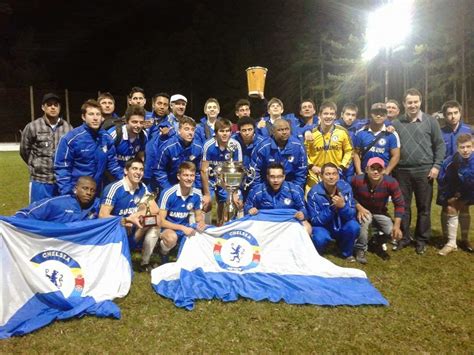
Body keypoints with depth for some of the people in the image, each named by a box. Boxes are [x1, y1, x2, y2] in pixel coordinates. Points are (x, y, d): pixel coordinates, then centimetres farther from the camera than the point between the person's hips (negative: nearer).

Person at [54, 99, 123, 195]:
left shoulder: (107, 138, 0)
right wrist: (66, 194, -19)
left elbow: (112, 163, 8)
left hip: (97, 191, 5)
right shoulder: (71, 138, -14)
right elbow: (62, 167, -12)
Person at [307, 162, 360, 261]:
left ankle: (347, 252, 4)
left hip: (341, 226, 3)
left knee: (354, 226, -26)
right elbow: (315, 220, -20)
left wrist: (342, 206, -35)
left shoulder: (346, 188, -13)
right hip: (322, 226, -3)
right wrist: (331, 208, -34)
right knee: (320, 238, -33)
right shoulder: (314, 193, -21)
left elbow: (351, 215, -13)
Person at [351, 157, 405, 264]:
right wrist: (359, 208, -27)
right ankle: (360, 250, -12)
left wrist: (397, 226, -20)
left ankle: (378, 242, 21)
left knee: (393, 233, -18)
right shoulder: (357, 180, -25)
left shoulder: (391, 182, -22)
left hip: (380, 213, 3)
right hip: (363, 211, -2)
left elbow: (399, 204, -14)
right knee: (365, 219, -36)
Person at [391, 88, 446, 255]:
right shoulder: (396, 123, 6)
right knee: (403, 206, 8)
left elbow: (440, 145, 2)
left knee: (424, 207, 7)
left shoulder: (430, 121, 2)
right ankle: (404, 237, 22)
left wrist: (436, 166, -5)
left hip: (424, 171, -1)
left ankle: (422, 239, 20)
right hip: (402, 171, 1)